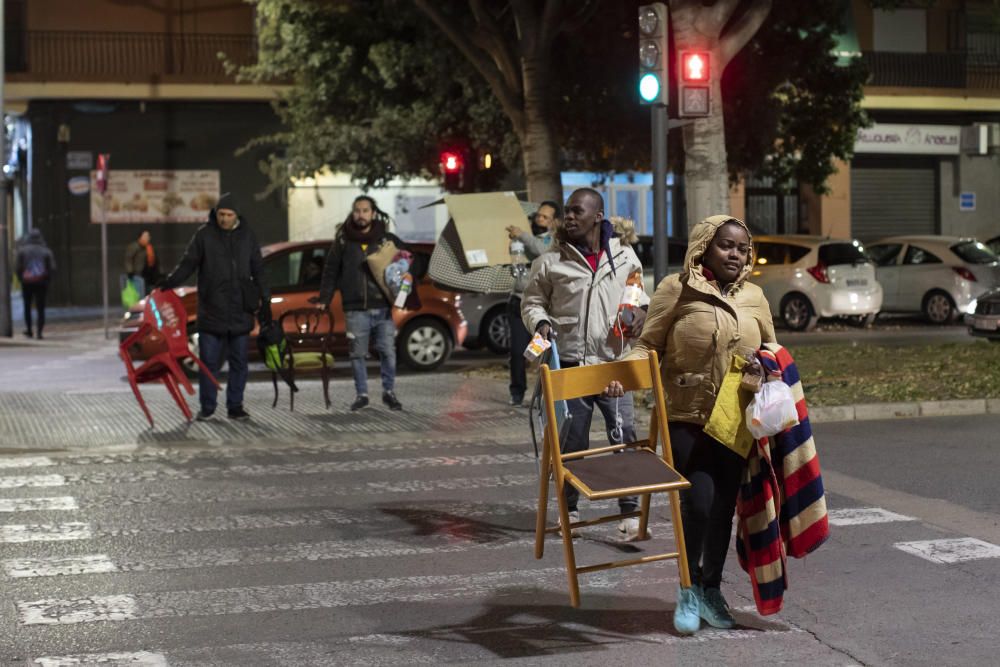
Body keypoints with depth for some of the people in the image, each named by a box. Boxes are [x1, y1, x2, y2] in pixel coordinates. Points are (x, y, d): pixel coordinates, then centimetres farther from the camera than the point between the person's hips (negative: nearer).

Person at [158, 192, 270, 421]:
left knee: (239, 361, 6)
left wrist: (265, 300, 8)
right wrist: (171, 281, -16)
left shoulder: (247, 236, 7)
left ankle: (235, 406, 14)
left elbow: (258, 271, 11)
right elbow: (188, 262, 0)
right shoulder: (204, 234, 0)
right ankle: (207, 407, 8)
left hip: (240, 310, 2)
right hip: (211, 310, -2)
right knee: (209, 361, 0)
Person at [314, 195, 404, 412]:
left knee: (388, 351, 0)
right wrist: (324, 299, 2)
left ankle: (389, 392, 13)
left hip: (383, 307, 0)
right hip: (355, 309, 0)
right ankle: (361, 394, 12)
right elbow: (330, 271, 9)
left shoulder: (387, 239, 7)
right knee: (358, 353, 2)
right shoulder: (343, 241, 7)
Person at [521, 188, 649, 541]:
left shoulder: (624, 256, 6)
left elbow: (638, 292, 21)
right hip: (570, 363, -1)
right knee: (571, 441, 6)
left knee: (624, 436, -6)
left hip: (614, 362, 1)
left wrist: (643, 311, 1)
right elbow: (531, 302, 7)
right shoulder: (551, 261, 0)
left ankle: (629, 511, 1)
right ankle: (569, 507, 23)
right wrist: (541, 322, -13)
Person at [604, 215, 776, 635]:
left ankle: (711, 589, 27)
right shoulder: (676, 289, -4)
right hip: (687, 418, -4)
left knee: (723, 506, 9)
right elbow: (649, 346, -2)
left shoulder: (754, 297, 8)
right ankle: (689, 588, 9)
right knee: (698, 501, -13)